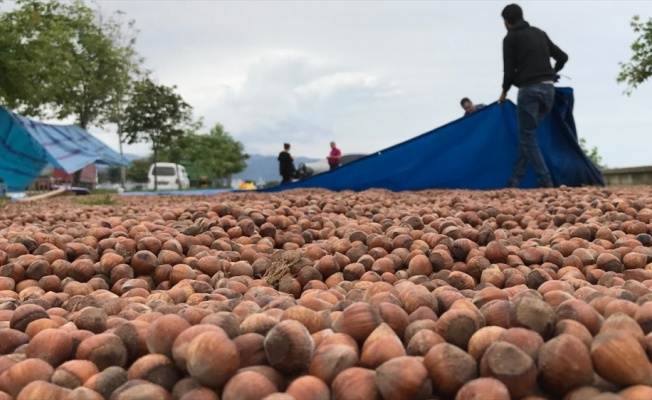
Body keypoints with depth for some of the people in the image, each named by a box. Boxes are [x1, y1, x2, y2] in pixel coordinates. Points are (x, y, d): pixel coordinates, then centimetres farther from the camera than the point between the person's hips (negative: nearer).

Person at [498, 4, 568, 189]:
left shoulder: (510, 37, 2)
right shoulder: (539, 33, 20)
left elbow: (509, 70, -4)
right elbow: (563, 57, 20)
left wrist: (504, 92, 14)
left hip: (529, 90, -6)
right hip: (548, 89, 6)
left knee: (527, 137, 0)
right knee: (527, 135, 12)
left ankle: (545, 180, -8)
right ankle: (515, 180, 11)